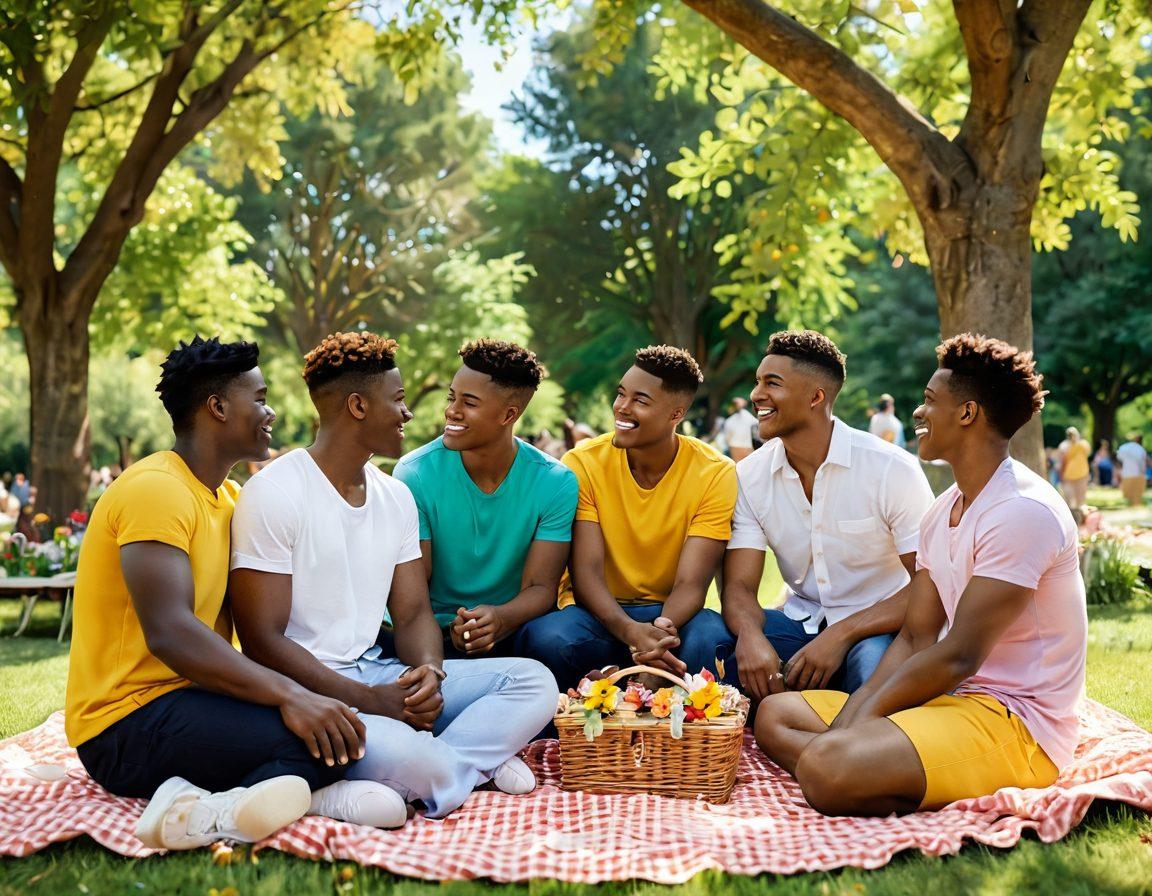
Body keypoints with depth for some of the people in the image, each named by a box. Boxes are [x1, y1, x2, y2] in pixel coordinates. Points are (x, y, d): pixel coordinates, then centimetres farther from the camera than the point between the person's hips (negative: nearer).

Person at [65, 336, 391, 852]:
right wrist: (288, 694, -33)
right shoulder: (156, 488, -14)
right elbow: (168, 633, -27)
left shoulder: (230, 497, 16)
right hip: (127, 726, -10)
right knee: (327, 740, -26)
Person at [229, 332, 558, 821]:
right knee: (411, 761, -37)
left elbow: (413, 614, 12)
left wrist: (429, 672, -13)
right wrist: (369, 700, -21)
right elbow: (262, 640, -14)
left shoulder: (396, 497, 12)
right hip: (305, 686, -8)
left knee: (534, 681, -7)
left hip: (379, 673, 8)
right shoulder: (273, 494, -11)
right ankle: (477, 763, -5)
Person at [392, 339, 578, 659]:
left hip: (514, 627, 2)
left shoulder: (556, 483, -6)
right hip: (438, 629, -2)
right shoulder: (415, 474, -9)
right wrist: (449, 629, -30)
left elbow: (540, 587, -6)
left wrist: (500, 618, -30)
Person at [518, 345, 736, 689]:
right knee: (547, 638, -35)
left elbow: (690, 583, -15)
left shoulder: (716, 474, -9)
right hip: (597, 612, 0)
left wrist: (663, 629, -39)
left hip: (671, 613, 0)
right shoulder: (583, 463, -9)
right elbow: (586, 572, -16)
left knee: (712, 639, -35)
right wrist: (632, 632, -36)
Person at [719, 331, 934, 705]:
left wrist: (840, 635, -26)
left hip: (877, 628, -3)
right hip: (801, 623, 3)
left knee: (873, 662, -39)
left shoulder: (893, 470, -13)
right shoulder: (749, 475, -1)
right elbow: (739, 584, -7)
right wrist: (750, 635, -32)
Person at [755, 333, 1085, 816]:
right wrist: (847, 723, -4)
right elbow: (915, 639, 11)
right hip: (950, 699, 10)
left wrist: (858, 720, -14)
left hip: (1017, 724, -10)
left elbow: (959, 655, -20)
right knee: (776, 715, 7)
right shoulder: (942, 512, 15)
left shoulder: (1022, 512, -17)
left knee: (826, 767, -32)